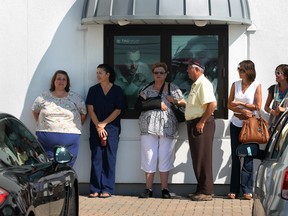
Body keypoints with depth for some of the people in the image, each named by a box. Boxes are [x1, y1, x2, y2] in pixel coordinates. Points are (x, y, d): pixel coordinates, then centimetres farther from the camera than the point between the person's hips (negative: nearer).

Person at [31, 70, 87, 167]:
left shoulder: (75, 97, 8)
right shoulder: (43, 97, 8)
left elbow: (83, 113, 14)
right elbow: (34, 111, 20)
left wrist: (77, 126, 8)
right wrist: (40, 124, 13)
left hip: (69, 140, 0)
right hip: (46, 140, 0)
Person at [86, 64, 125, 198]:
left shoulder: (117, 90, 4)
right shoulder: (93, 90, 8)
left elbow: (118, 110, -1)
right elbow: (90, 110, 2)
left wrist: (103, 124, -8)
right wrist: (98, 127, -9)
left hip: (112, 128, -1)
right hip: (95, 129, 2)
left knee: (109, 158, -3)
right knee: (96, 158, -1)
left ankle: (107, 189, -1)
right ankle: (95, 189, 1)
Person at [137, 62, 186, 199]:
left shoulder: (172, 88, 10)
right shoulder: (147, 89, 13)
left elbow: (183, 103, 13)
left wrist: (175, 101, -7)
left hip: (167, 128, -1)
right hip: (149, 126, 1)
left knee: (165, 158, 0)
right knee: (149, 157, -1)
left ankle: (165, 189, 6)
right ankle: (148, 189, 4)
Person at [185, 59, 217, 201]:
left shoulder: (204, 84, -14)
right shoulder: (195, 84, 18)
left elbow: (212, 104, -25)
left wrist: (201, 122, -22)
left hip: (202, 124, -10)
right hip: (193, 124, 10)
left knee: (203, 158, -7)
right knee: (197, 158, 13)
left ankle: (206, 192, -3)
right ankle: (201, 189, 20)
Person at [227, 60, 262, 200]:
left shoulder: (256, 86, -4)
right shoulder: (235, 85, 6)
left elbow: (257, 106, -8)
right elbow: (229, 105, 4)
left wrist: (240, 104, -8)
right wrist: (242, 111, -13)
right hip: (236, 124, 4)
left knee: (248, 156, -2)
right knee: (235, 157, 4)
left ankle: (247, 190, 2)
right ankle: (234, 190, 7)